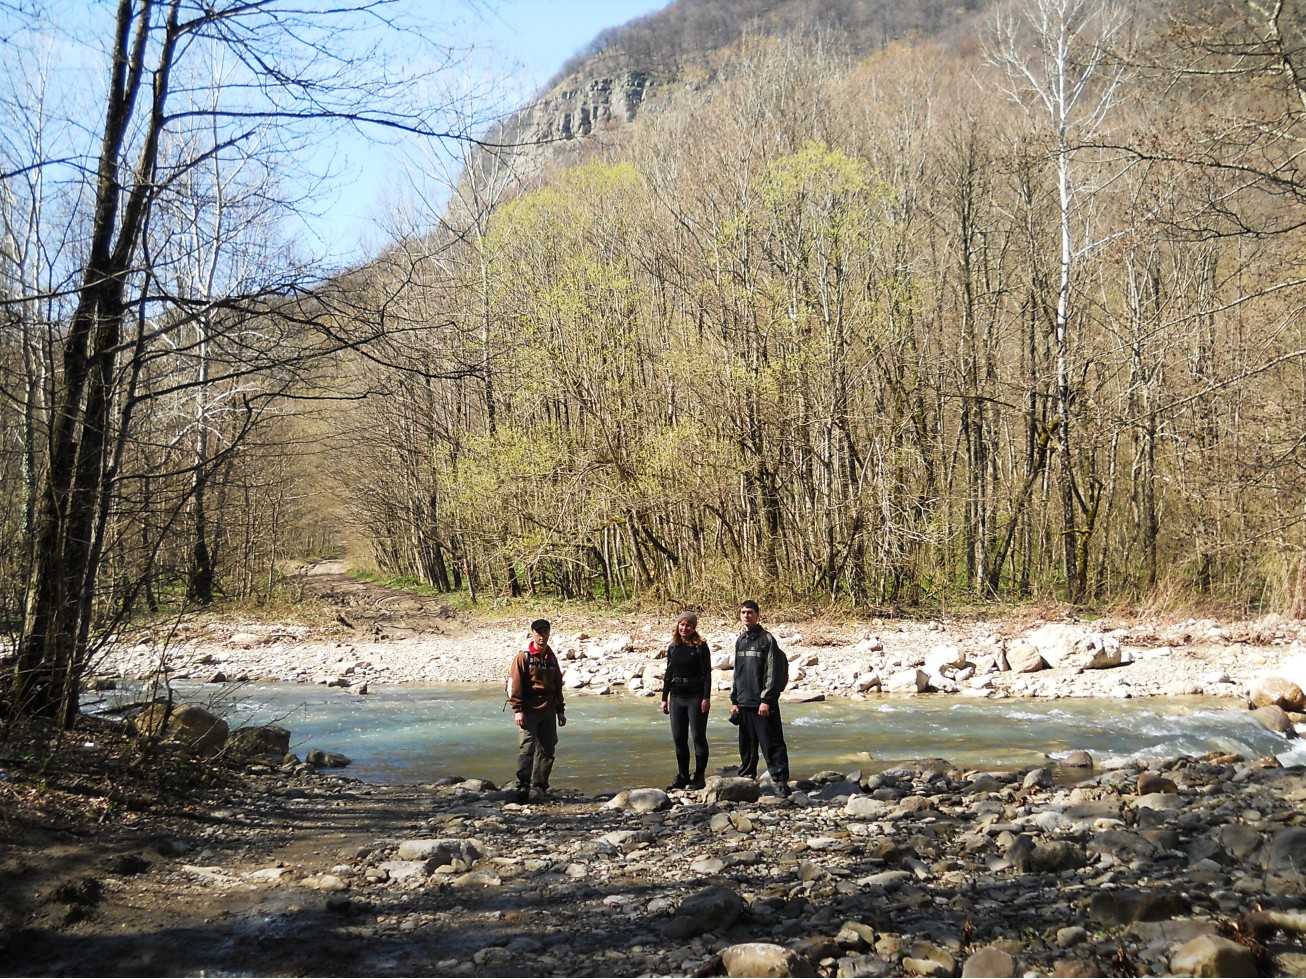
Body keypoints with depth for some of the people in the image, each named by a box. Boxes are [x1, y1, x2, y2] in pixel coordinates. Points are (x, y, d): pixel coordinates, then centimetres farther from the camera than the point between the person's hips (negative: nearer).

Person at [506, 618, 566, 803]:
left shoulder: (551, 658, 13)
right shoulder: (523, 657, -5)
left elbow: (558, 685, 19)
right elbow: (515, 685, -9)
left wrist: (560, 710, 17)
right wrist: (517, 710, -15)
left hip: (548, 712, 6)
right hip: (529, 711, -6)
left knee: (547, 750, 9)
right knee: (526, 749, -13)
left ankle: (540, 786, 19)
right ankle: (523, 786, -12)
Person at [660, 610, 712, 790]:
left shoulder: (700, 647, -6)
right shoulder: (673, 647, 9)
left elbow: (707, 673, -8)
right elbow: (668, 674, 14)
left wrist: (706, 698, -15)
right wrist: (664, 698, 12)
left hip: (696, 697, -5)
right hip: (677, 698, 6)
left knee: (698, 737, -1)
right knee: (678, 739, 8)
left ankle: (699, 777, 6)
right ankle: (683, 777, 18)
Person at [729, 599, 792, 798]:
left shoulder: (767, 639, -5)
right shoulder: (740, 641, 15)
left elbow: (772, 673, -10)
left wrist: (766, 700, -16)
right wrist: (734, 700, 15)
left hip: (763, 702, -6)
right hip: (744, 703, 6)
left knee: (772, 744, -7)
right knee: (746, 745, 12)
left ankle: (781, 781, -5)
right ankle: (746, 778, 22)